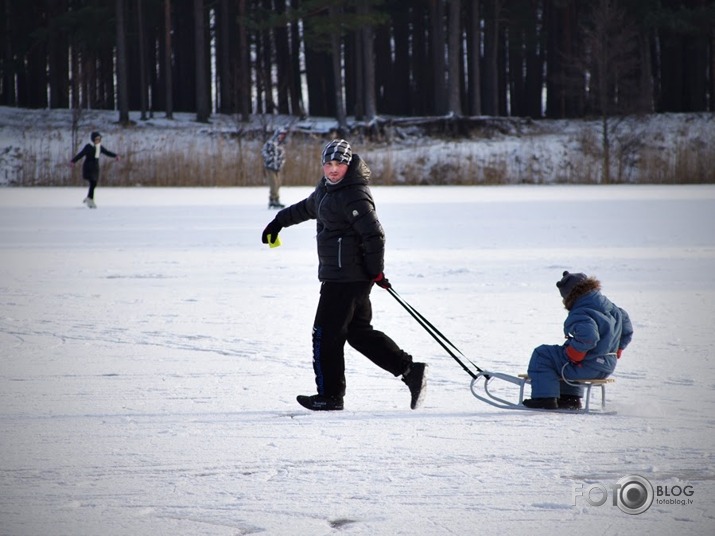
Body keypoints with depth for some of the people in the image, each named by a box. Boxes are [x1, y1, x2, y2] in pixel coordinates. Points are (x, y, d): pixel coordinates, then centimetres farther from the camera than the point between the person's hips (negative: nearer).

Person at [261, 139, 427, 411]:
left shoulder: (354, 197, -18)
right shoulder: (327, 187, 13)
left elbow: (374, 235, -21)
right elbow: (307, 207, 33)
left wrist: (375, 271, -16)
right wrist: (279, 222, 40)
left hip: (344, 277, -10)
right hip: (340, 275, 10)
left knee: (326, 334, -2)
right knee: (359, 332, 13)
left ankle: (330, 396, 7)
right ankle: (410, 370, 9)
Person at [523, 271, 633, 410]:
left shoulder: (580, 314, -21)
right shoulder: (610, 307, 8)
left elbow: (587, 337, -40)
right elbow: (627, 331, 19)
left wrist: (571, 355, -24)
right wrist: (615, 352, 26)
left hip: (586, 367, -9)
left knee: (541, 354, 3)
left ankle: (545, 398, 0)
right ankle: (570, 399, 36)